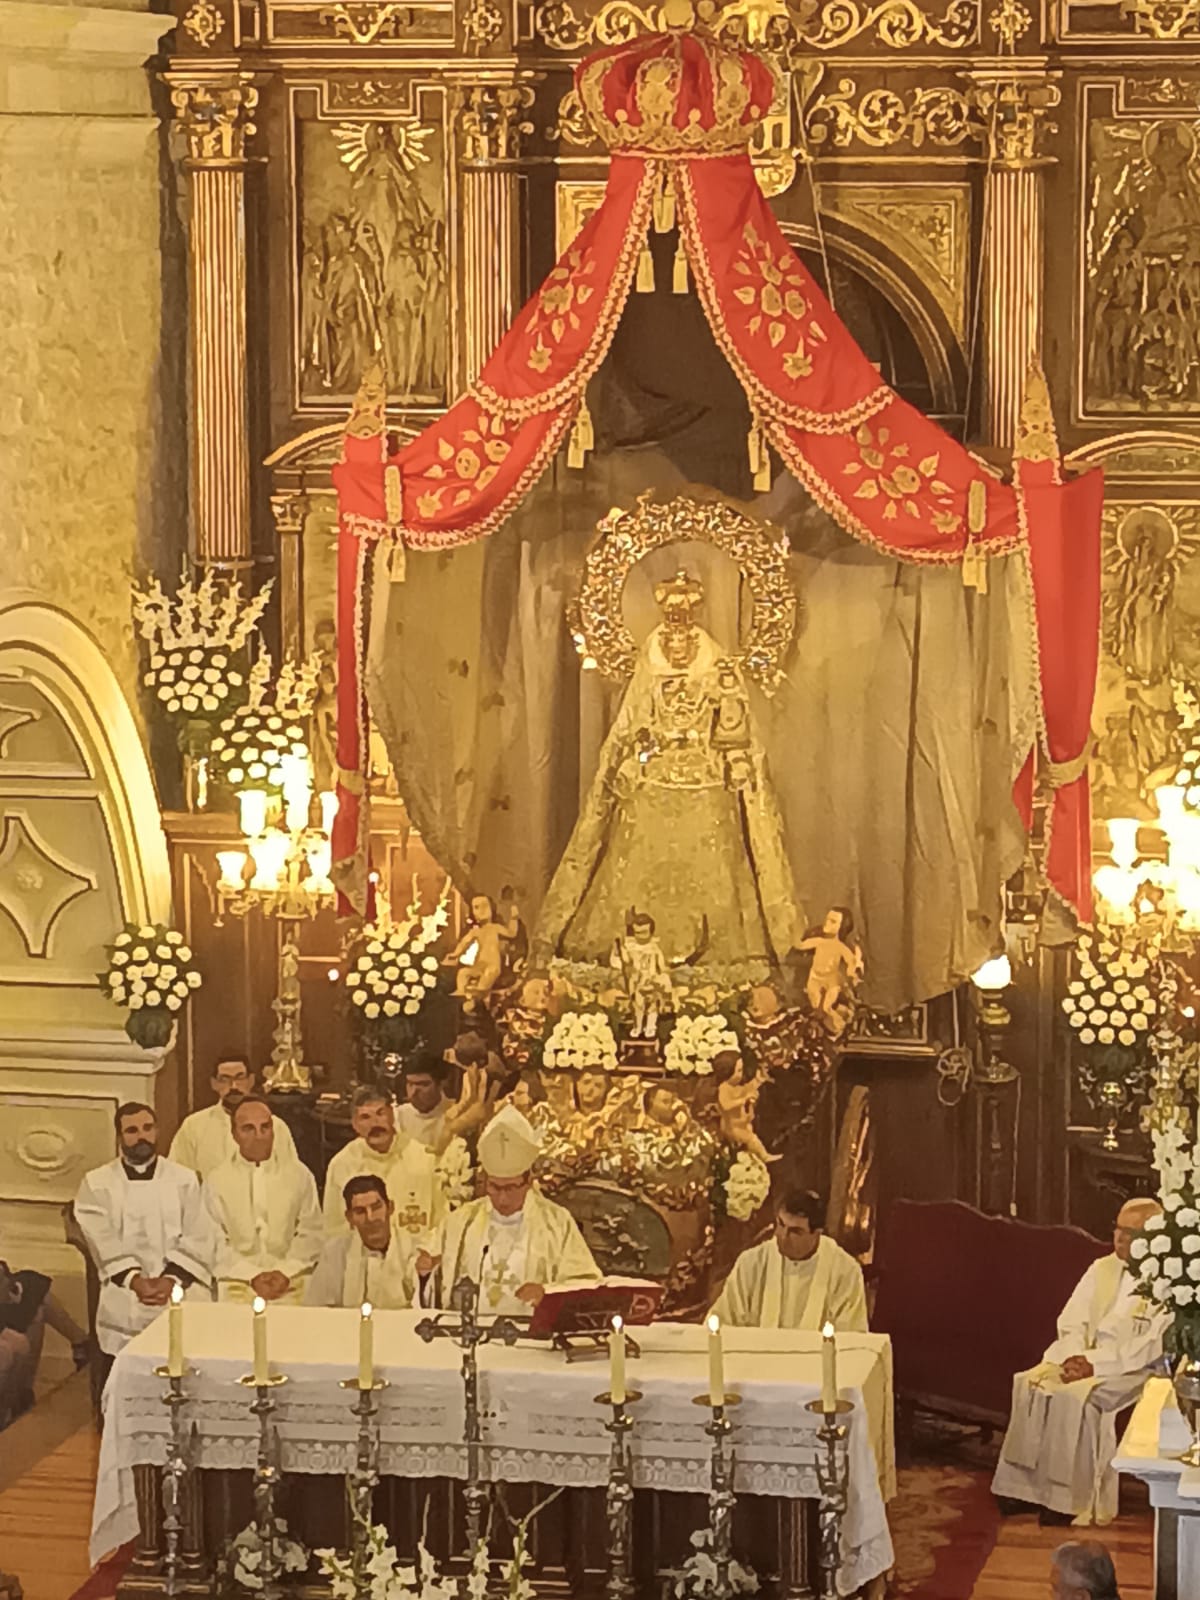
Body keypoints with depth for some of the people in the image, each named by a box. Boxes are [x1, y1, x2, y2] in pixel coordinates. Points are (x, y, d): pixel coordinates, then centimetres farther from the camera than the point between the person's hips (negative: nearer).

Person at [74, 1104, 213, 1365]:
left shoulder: (185, 1180, 7)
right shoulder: (96, 1184, 6)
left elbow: (196, 1240, -1)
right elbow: (103, 1241, -6)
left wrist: (170, 1279, -15)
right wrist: (135, 1281, -18)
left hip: (179, 1299, 0)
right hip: (122, 1309, 0)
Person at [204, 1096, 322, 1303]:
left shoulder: (299, 1175, 10)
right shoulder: (217, 1182, 6)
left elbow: (311, 1233, 6)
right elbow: (217, 1243, 0)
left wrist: (286, 1272, -7)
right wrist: (252, 1276, -10)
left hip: (292, 1283, 1)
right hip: (238, 1284, -1)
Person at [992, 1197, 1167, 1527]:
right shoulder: (1102, 1269, 13)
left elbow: (1153, 1347, -17)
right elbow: (1072, 1321, 9)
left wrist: (1096, 1364, -20)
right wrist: (1076, 1358, -12)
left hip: (1133, 1370, -6)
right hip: (1087, 1357, 6)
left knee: (1078, 1397, -32)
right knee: (1031, 1385, -19)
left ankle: (1072, 1500, -25)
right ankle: (1025, 1485, -20)